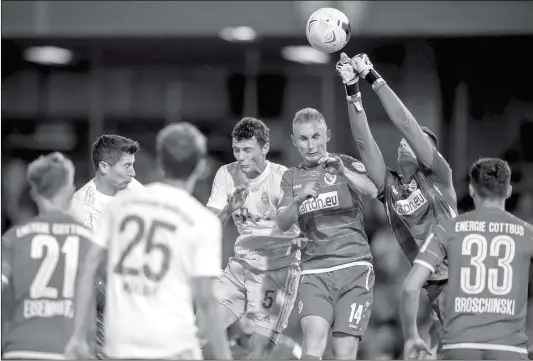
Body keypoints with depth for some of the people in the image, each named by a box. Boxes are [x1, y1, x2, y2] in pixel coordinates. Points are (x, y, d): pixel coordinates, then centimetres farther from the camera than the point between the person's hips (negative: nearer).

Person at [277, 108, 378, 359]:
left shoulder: (345, 164, 5)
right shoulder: (292, 177, 15)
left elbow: (372, 191, -15)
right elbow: (283, 223, 3)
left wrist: (344, 172, -33)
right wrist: (299, 199, -18)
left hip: (354, 266, -2)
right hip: (314, 271, 2)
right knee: (314, 341, -22)